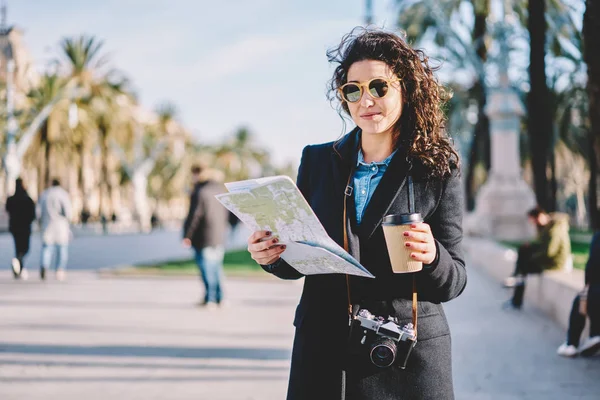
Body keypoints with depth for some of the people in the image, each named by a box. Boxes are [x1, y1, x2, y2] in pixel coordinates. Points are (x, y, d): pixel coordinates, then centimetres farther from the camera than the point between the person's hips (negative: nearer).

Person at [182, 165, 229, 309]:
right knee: (216, 266, 16)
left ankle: (210, 299, 1)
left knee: (206, 268, -1)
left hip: (204, 238, -7)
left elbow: (194, 216, -15)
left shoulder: (199, 192, -13)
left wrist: (187, 235, -9)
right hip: (220, 235, 7)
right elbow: (226, 213, 14)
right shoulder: (220, 190, 10)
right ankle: (220, 298, 19)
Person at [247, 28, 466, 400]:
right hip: (323, 353, 2)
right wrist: (273, 255, -10)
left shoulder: (438, 173, -3)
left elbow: (454, 282, -2)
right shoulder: (317, 160, 5)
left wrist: (432, 256, -22)